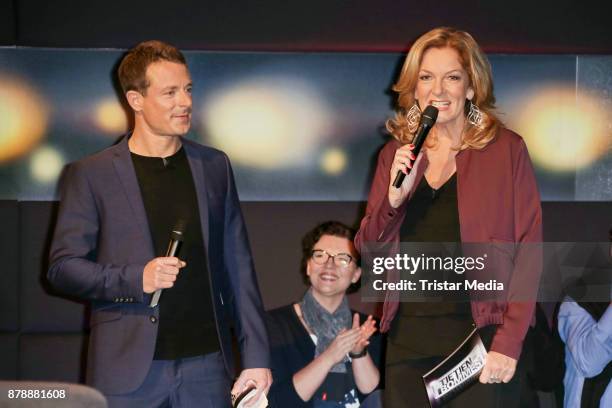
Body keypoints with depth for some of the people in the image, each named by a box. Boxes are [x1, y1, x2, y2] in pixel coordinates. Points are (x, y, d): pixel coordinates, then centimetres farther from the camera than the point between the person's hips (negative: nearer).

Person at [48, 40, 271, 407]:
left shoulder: (215, 167, 11)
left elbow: (238, 267, 10)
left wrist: (257, 356, 5)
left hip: (206, 365, 3)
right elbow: (63, 267, 0)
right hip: (127, 371, -2)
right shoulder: (91, 174, 1)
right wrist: (136, 279, -15)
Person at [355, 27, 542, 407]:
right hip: (408, 343, 3)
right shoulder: (395, 154, 10)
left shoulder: (506, 149, -2)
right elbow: (367, 252, 8)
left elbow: (528, 251, -5)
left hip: (481, 339, -3)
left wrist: (509, 343, -13)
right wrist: (394, 197, -10)